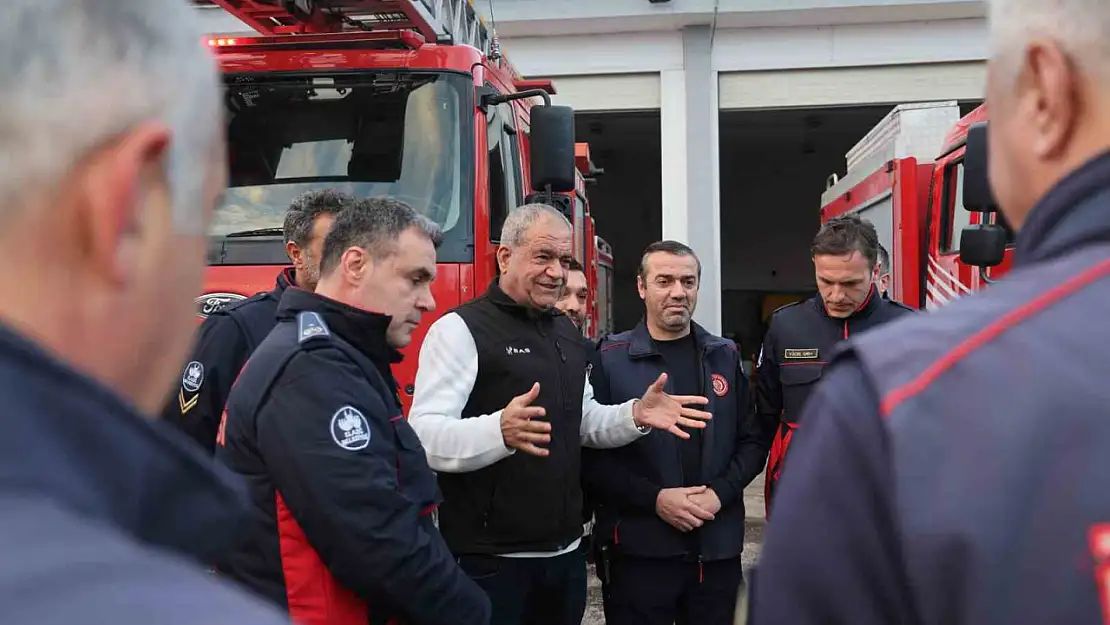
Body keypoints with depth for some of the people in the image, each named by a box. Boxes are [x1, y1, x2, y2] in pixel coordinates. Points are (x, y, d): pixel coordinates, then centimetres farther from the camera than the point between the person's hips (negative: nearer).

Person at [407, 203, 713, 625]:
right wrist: (499, 431, -40)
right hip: (490, 559, -7)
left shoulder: (567, 333, 15)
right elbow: (423, 435, -23)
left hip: (566, 553, 8)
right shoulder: (461, 329, -12)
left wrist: (635, 416, 2)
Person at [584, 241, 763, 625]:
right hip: (637, 550, -3)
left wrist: (720, 492, -7)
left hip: (718, 548, 3)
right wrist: (654, 498, -16)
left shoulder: (725, 356, 9)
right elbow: (590, 455, -8)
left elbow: (751, 440, 8)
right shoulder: (609, 359, -3)